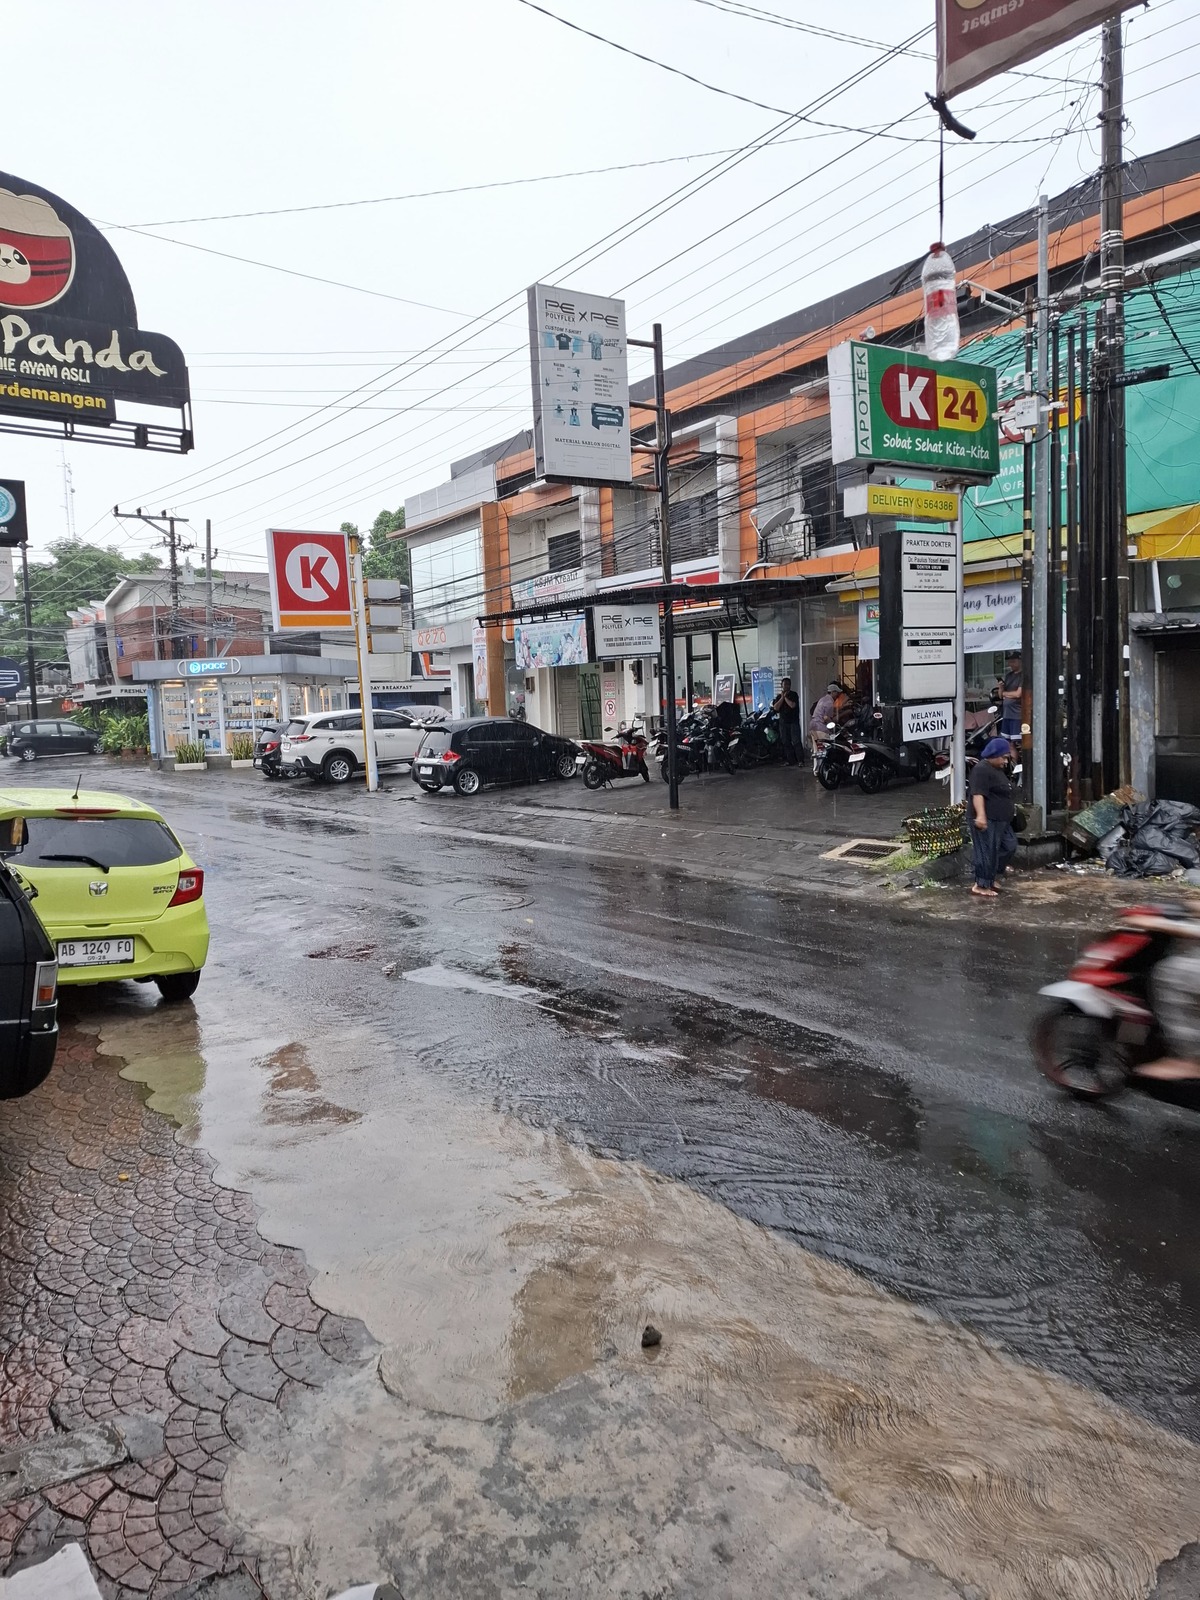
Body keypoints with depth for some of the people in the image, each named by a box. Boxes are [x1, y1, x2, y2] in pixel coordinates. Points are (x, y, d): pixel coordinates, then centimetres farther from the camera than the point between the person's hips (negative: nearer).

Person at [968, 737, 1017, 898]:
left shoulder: (996, 769, 16)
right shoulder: (982, 770, -17)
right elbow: (978, 793, -28)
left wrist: (1010, 807, 38)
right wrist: (980, 815, -37)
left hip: (1000, 819, 11)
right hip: (987, 820, -11)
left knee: (1009, 846, 16)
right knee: (987, 851, -7)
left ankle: (994, 874, 27)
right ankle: (981, 885, 0)